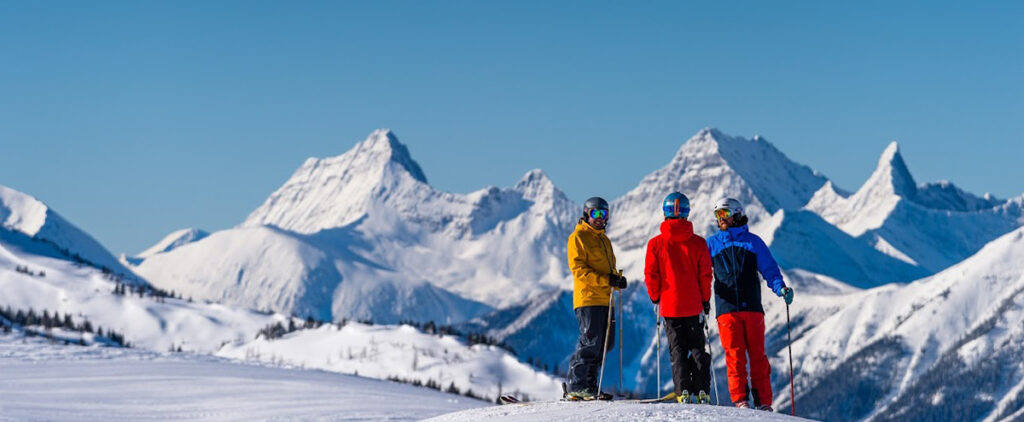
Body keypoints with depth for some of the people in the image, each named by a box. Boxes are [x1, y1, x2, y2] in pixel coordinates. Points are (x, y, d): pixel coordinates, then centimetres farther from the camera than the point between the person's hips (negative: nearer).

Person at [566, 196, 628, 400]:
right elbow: (578, 268, -13)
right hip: (588, 298, -8)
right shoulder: (578, 237, -3)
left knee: (605, 344, 7)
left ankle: (589, 385, 13)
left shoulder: (604, 240, 23)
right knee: (590, 342, -12)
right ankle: (576, 386, -7)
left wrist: (617, 279, 3)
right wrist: (606, 280, -21)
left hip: (605, 299, 8)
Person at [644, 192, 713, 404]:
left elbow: (651, 276, -4)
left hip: (670, 305, -1)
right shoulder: (698, 243, -4)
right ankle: (702, 392, 1)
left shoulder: (655, 244, -6)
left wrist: (655, 298, 12)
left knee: (677, 349, 5)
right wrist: (706, 300, 11)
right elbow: (705, 275, 0)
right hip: (694, 305, 1)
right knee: (697, 348, 9)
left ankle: (683, 391, -5)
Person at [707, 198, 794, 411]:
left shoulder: (753, 241, 11)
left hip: (752, 307, 0)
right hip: (727, 309, 0)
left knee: (758, 355, 0)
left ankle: (764, 403, 2)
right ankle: (740, 399, -2)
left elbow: (769, 268, 7)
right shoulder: (712, 243, 14)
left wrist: (780, 287, -11)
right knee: (735, 355, -5)